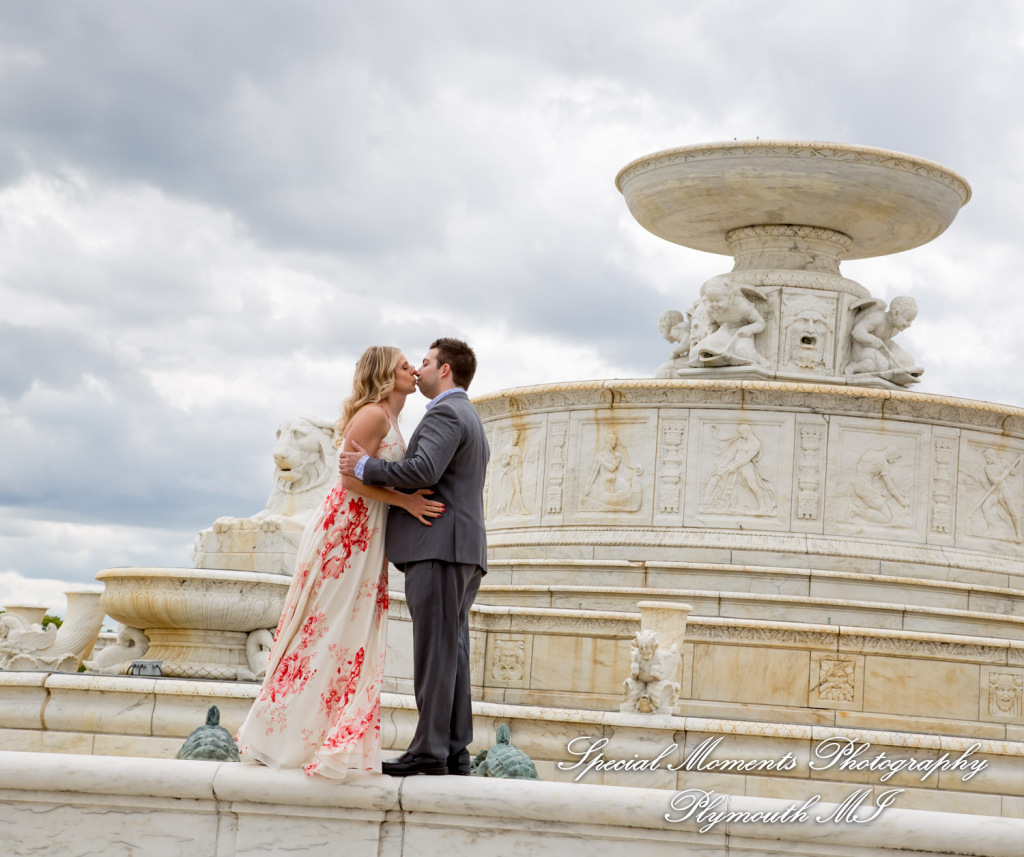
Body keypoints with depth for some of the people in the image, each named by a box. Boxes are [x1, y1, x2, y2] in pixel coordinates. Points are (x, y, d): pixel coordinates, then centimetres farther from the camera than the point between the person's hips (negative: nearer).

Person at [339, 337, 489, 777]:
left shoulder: (445, 413, -7)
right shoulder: (471, 420, 27)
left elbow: (423, 470, -22)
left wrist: (365, 466, -12)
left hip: (437, 545, -10)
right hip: (465, 552, 10)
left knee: (435, 649, -11)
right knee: (452, 650, 6)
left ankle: (429, 748, -13)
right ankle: (455, 751, 3)